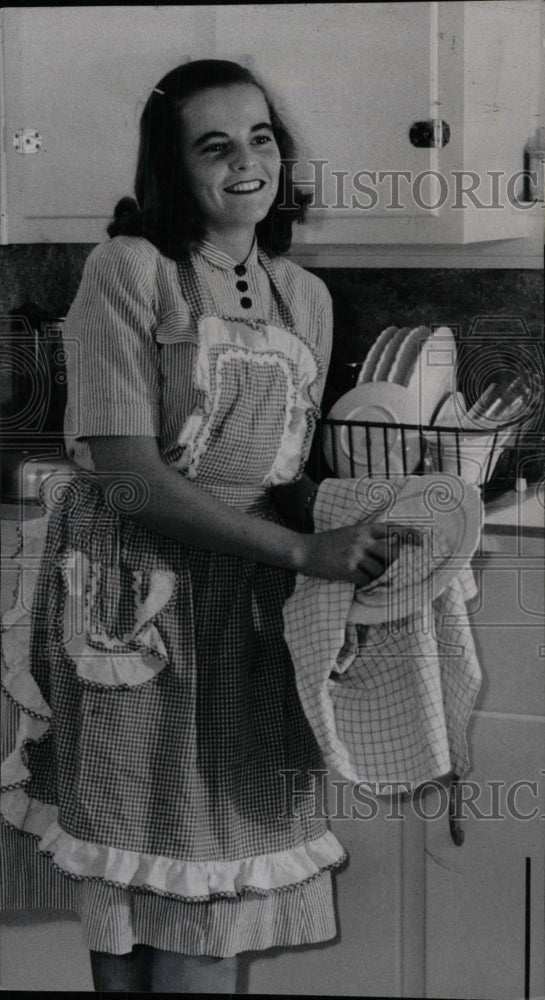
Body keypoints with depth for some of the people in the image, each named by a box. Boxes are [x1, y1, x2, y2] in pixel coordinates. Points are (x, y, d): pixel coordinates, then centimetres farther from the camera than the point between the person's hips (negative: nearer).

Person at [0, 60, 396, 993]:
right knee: (130, 895, 5)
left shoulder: (304, 297, 9)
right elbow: (126, 471, -17)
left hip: (247, 608, 5)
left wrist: (348, 542, -6)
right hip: (132, 598, -4)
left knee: (215, 893, 8)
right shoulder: (126, 269, -9)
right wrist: (303, 550, -19)